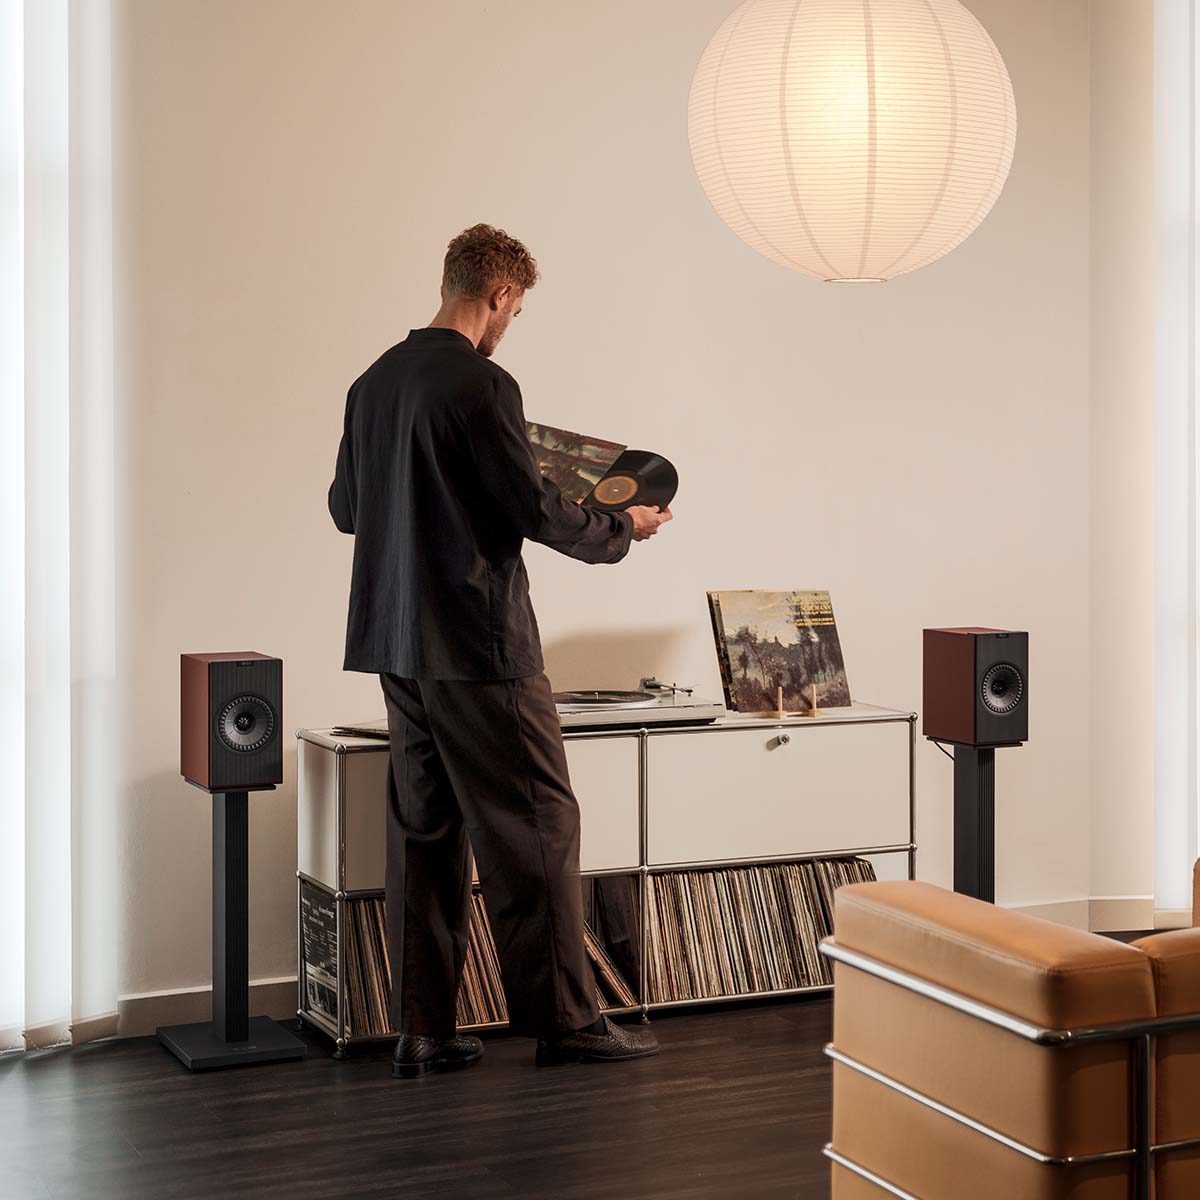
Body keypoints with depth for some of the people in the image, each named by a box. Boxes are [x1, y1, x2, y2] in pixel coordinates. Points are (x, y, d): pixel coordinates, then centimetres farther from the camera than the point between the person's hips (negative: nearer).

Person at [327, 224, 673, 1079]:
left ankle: (422, 1031, 14)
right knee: (536, 823, 2)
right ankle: (563, 1018, 9)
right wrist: (625, 528, 4)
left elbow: (345, 507, 18)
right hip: (478, 646, -8)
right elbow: (537, 511, -13)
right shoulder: (482, 385, -14)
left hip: (396, 640, 8)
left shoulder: (373, 382, 10)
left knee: (424, 830, 11)